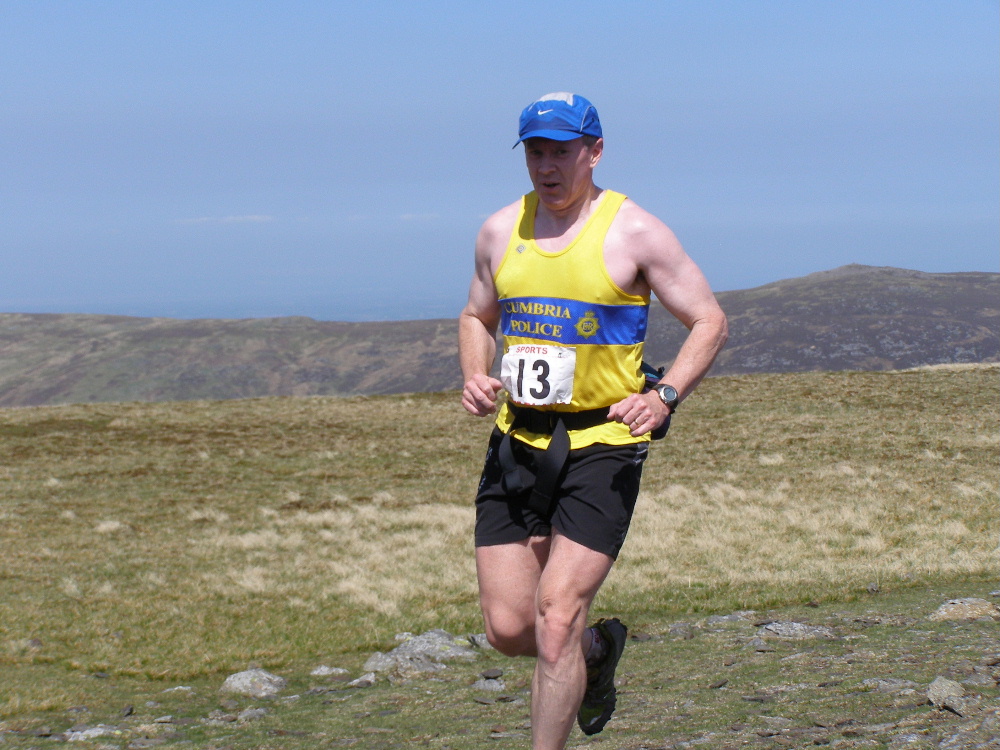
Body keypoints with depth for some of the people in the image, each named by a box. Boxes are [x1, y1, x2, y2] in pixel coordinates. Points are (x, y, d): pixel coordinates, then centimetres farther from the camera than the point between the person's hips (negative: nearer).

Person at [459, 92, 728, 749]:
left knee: (556, 618, -14)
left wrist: (665, 396, -17)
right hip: (517, 443, 5)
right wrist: (475, 376, 1)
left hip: (602, 444, -5)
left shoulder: (634, 232, -5)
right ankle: (598, 649, 34)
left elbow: (710, 322, -1)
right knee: (508, 629, 2)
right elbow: (477, 317, 23)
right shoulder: (502, 231, 8)